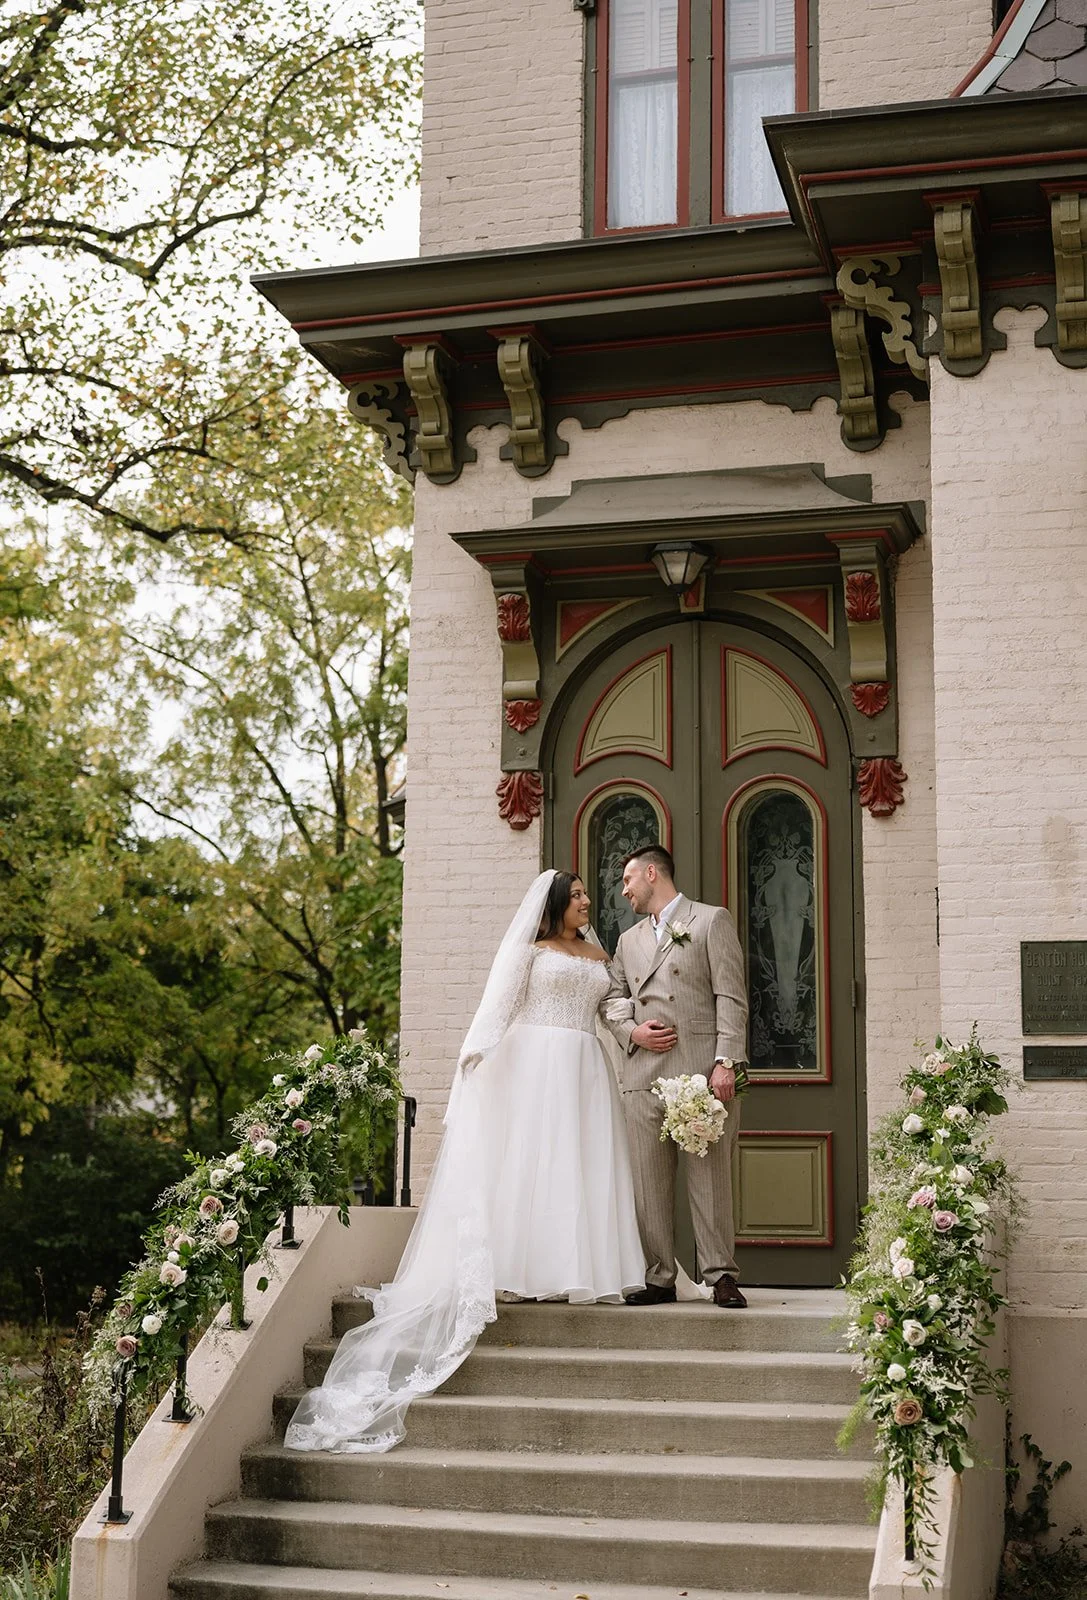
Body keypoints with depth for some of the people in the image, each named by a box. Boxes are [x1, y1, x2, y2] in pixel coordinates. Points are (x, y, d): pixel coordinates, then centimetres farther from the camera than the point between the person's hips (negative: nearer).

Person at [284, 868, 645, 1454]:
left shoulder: (599, 956, 19)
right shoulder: (529, 949, 3)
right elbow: (501, 1003, -7)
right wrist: (479, 1052, -19)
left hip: (584, 1074, 5)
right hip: (533, 1065, -5)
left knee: (582, 1169, 1)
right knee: (524, 1164, -8)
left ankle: (576, 1270, 3)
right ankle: (520, 1272, -9)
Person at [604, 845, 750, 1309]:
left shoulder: (711, 921, 7)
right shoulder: (628, 940, 24)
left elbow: (731, 997, -1)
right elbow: (613, 999, 23)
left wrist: (726, 1061, -11)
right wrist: (631, 1031, 0)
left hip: (702, 1073, -5)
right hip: (643, 1076, 5)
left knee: (711, 1179, -4)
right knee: (649, 1183, 3)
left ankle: (721, 1276, 2)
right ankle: (658, 1279, 9)